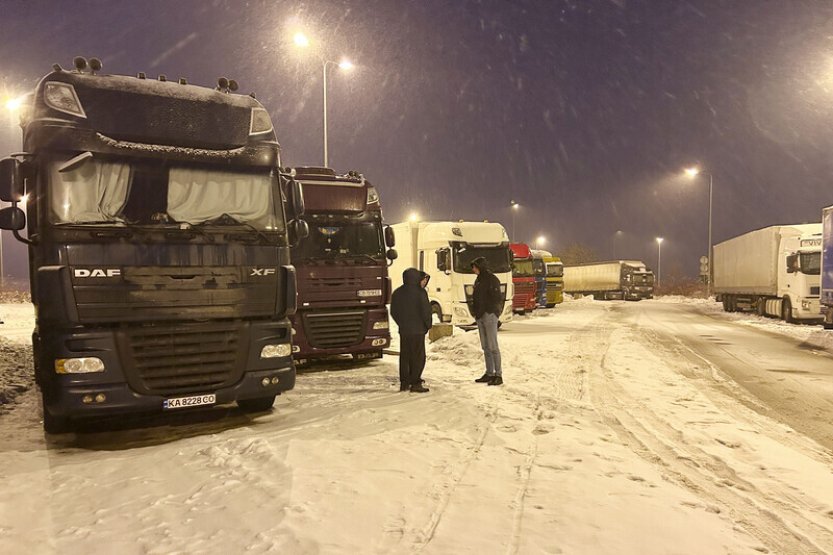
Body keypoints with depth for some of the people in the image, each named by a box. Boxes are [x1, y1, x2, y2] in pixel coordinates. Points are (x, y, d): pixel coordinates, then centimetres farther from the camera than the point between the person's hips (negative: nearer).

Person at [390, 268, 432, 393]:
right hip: (417, 329, -6)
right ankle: (415, 384, -3)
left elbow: (393, 312, 12)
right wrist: (428, 325, 1)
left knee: (404, 356, 12)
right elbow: (426, 310, -13)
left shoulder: (397, 293, 8)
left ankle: (404, 383, 14)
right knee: (418, 356, -1)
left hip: (403, 330, 6)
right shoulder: (420, 292, -11)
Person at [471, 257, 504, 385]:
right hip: (480, 317, 9)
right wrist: (476, 312, 11)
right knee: (485, 347, 11)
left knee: (493, 346, -8)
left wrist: (488, 311, -16)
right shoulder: (478, 280, 17)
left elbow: (497, 298, -15)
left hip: (489, 315, -9)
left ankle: (498, 375, -5)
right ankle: (489, 373, 17)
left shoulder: (492, 279, -9)